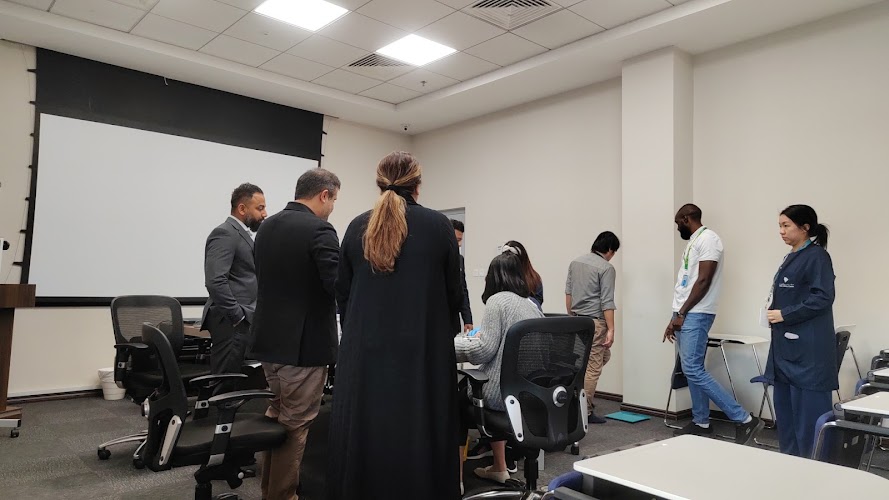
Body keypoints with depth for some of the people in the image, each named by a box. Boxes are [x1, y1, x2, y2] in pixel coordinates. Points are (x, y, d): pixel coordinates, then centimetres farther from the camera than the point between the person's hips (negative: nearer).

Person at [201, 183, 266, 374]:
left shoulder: (244, 234, 17)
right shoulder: (225, 234, -12)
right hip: (231, 322, -9)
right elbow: (215, 281, -22)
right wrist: (238, 315, -17)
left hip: (242, 321, 9)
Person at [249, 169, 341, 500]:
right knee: (295, 426, 5)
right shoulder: (319, 231, -17)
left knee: (276, 416, 22)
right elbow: (339, 287, -23)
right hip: (304, 344, -8)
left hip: (271, 339, 9)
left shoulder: (266, 227, 8)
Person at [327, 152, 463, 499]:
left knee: (361, 437, 11)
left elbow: (342, 294, 7)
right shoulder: (439, 227, -4)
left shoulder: (357, 228, 3)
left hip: (364, 350, 3)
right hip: (422, 351, -2)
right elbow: (454, 295, 2)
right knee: (419, 438, 7)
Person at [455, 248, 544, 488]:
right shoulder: (532, 304, 11)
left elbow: (484, 350, -16)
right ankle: (499, 468, 33)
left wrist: (452, 342, -2)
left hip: (506, 391, -7)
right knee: (473, 387, 31)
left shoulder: (498, 300, -11)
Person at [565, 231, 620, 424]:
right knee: (593, 367, 0)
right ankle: (585, 411, 5)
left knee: (604, 356, 23)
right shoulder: (606, 268, -13)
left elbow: (568, 292, 12)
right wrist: (611, 330, -15)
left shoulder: (576, 262, 8)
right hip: (595, 322, -8)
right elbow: (607, 302, -17)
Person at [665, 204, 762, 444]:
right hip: (685, 314, 10)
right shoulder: (694, 242, 18)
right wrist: (676, 317, 17)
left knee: (693, 370, -13)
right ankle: (701, 422, 19)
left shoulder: (707, 238, -11)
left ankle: (744, 419, -8)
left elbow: (704, 281, -18)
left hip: (695, 315, -10)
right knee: (691, 370, 11)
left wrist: (681, 313, -16)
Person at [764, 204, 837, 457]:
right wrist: (774, 309, 8)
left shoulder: (816, 256, -9)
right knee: (785, 407, 13)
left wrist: (784, 314, -16)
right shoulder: (791, 258, 17)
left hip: (808, 348, -9)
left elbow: (823, 297, -18)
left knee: (808, 409, -4)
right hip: (786, 345, 9)